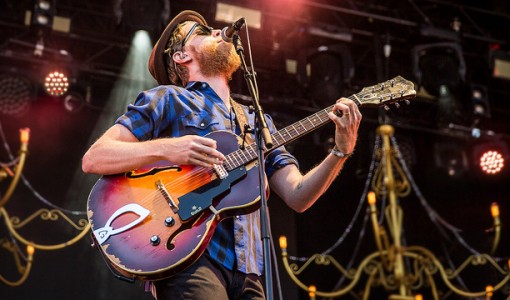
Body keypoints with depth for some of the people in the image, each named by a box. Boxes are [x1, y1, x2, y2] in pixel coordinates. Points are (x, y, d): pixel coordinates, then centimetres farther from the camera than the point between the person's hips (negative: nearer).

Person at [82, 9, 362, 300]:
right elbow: (93, 158, -1)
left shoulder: (258, 122, 23)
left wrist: (341, 151, -1)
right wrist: (165, 148, -16)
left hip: (248, 270, 5)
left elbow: (297, 195, 14)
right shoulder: (167, 98, 7)